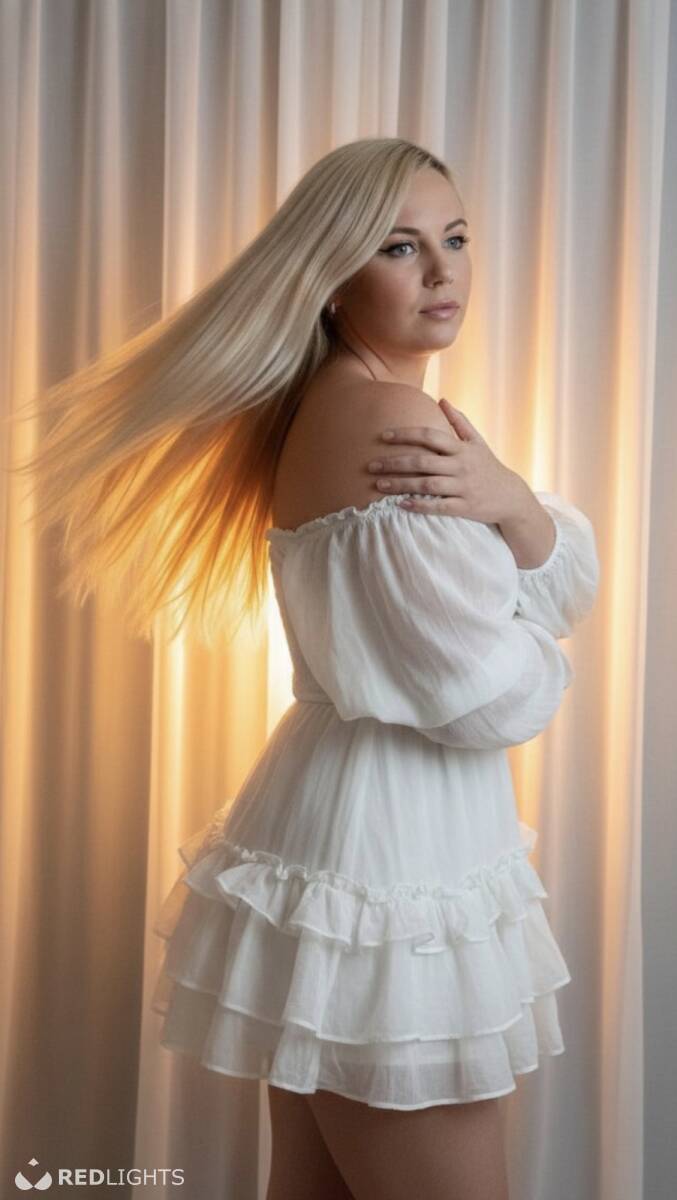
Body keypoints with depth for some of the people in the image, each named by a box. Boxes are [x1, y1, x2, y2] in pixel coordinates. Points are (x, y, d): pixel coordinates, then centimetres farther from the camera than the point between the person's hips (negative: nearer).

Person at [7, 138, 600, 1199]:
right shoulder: (397, 426, -19)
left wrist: (516, 507, -14)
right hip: (388, 862, -10)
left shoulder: (330, 406, 10)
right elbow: (499, 699, -18)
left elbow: (574, 584, 9)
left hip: (337, 832, 10)